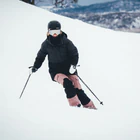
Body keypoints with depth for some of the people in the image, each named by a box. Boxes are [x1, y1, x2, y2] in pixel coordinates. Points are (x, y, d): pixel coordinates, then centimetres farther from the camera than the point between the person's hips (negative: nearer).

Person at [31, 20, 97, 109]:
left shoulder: (66, 42, -5)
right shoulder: (46, 44, 0)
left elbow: (74, 54, -1)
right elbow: (40, 57, 13)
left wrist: (73, 65, -18)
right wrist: (35, 67, 0)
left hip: (68, 68, 0)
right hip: (55, 71, 0)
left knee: (77, 87, -15)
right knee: (67, 83, -29)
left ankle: (89, 106, -9)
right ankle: (74, 104, -28)